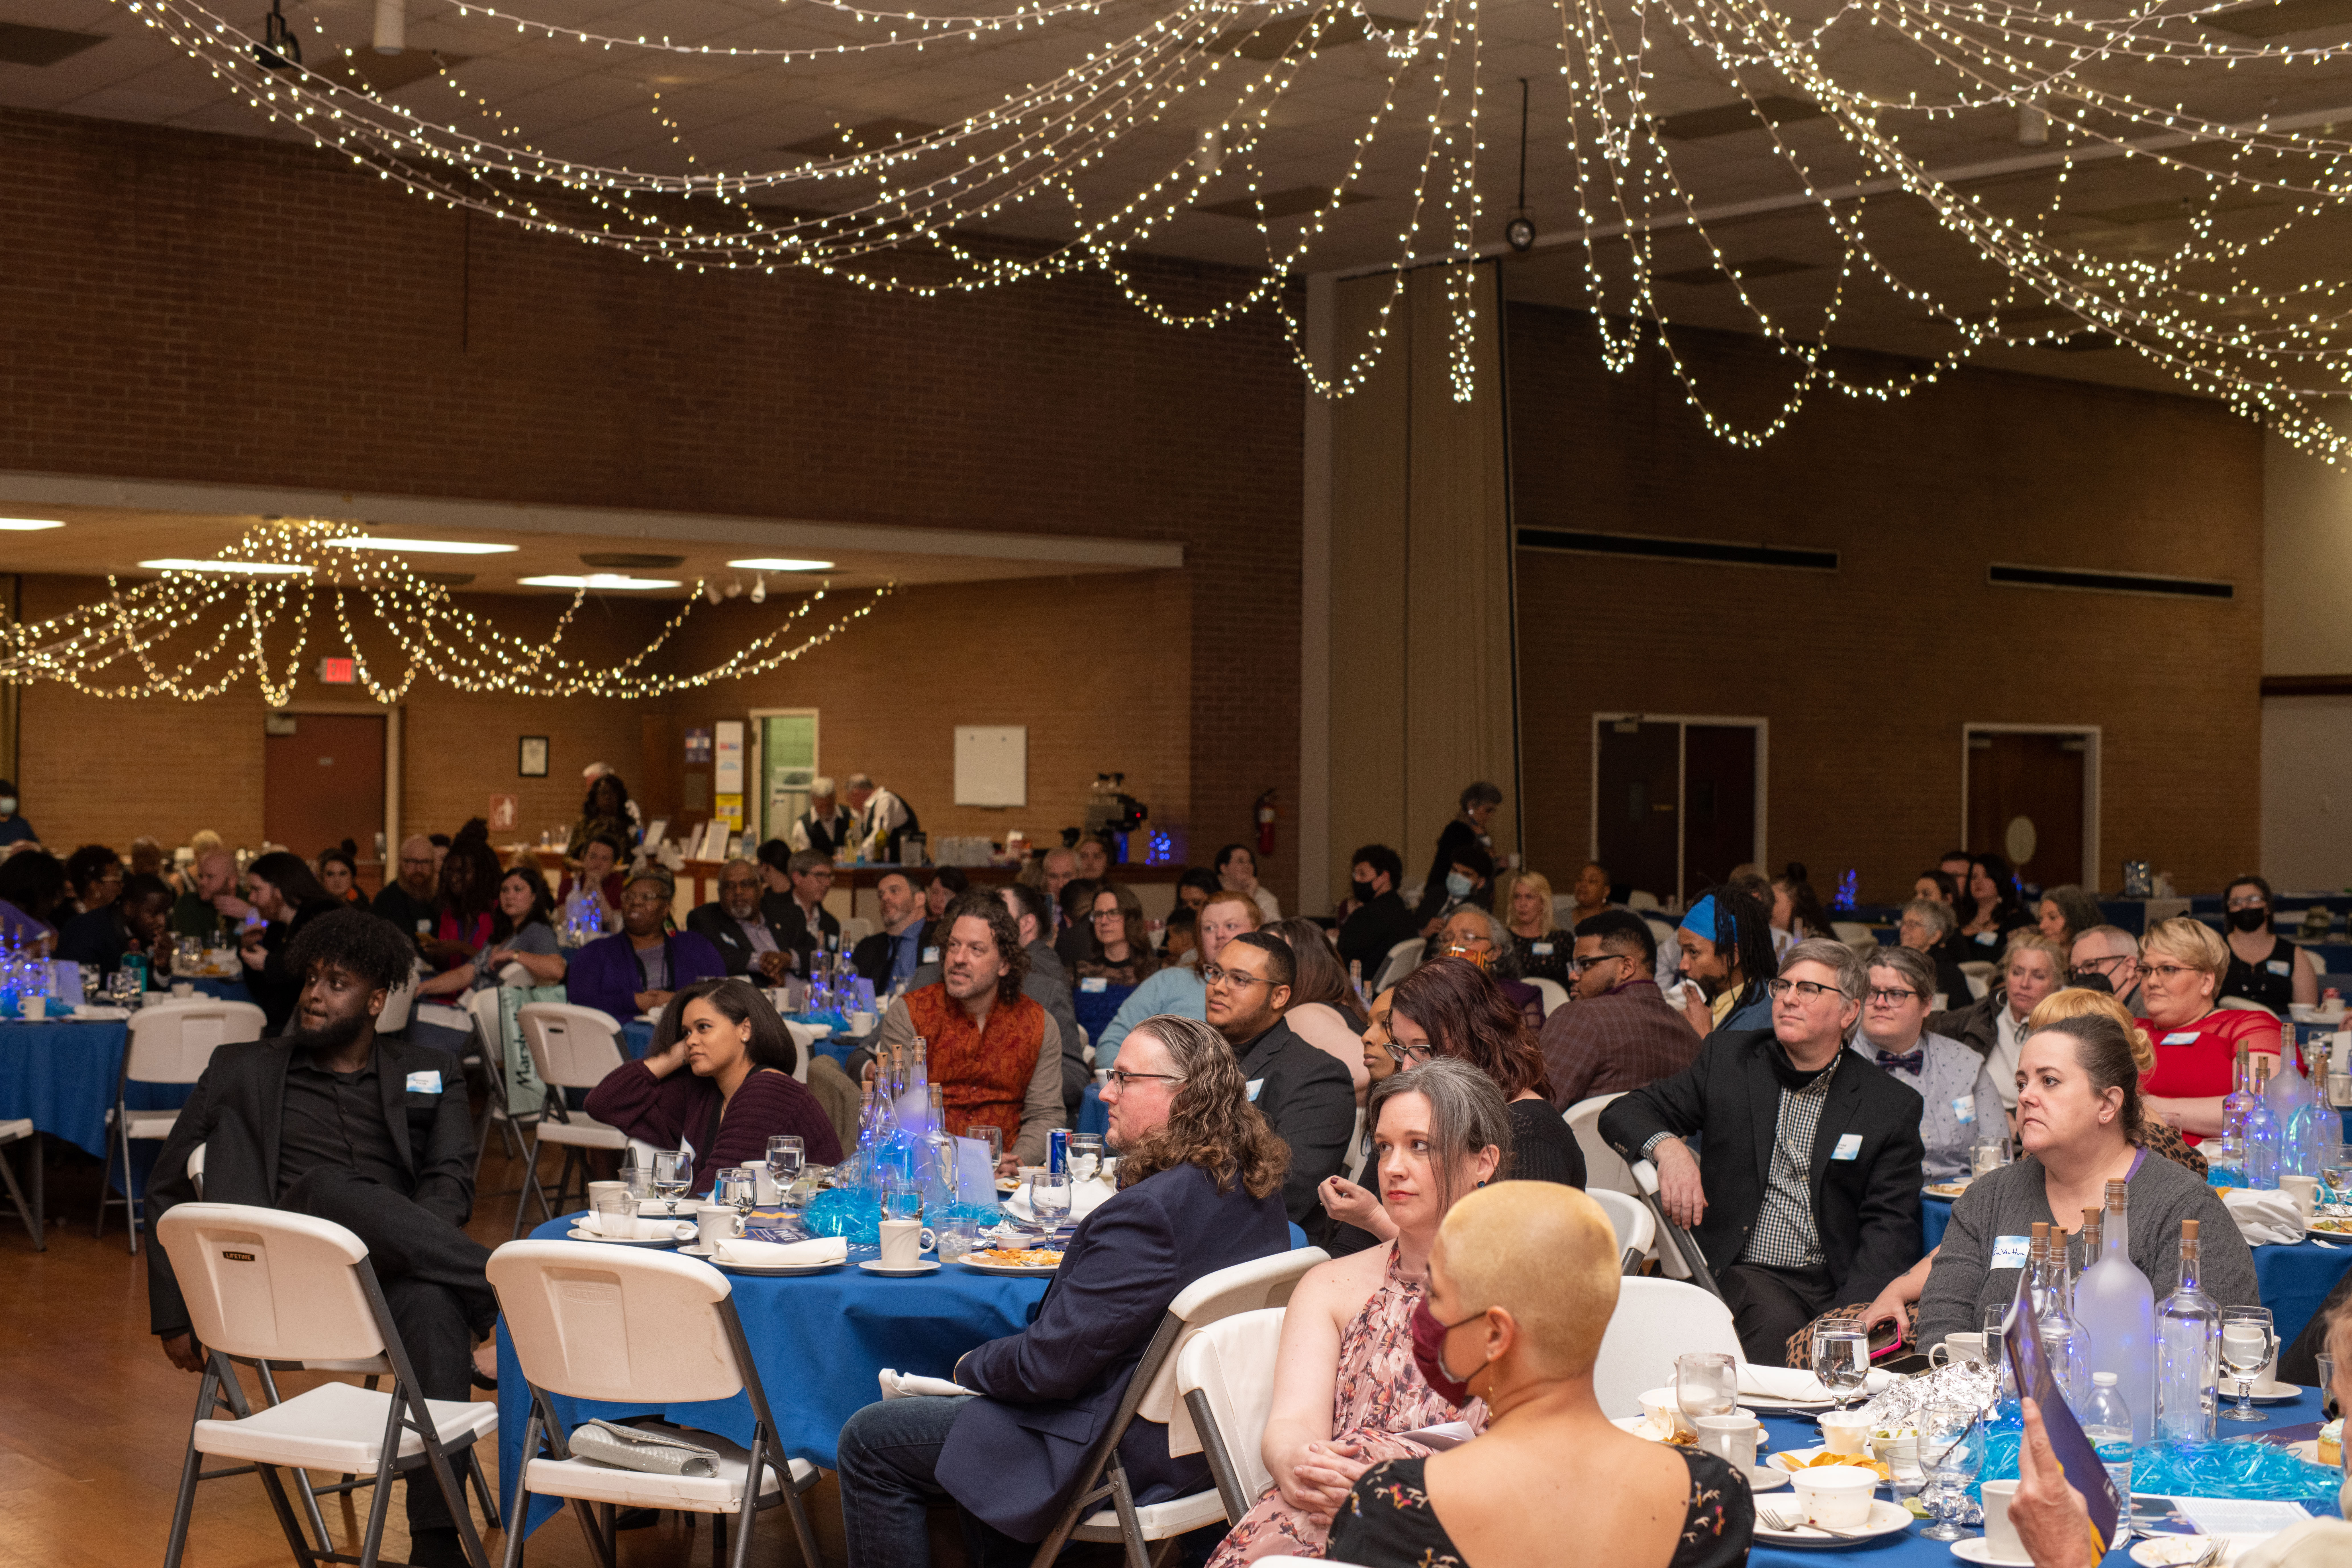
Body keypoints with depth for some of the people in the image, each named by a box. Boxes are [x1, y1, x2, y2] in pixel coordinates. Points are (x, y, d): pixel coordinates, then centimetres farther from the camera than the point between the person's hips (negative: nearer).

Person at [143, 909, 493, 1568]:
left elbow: (452, 1180, 7)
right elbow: (167, 1193, 21)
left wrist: (399, 1239, -15)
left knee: (434, 1302, -38)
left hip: (391, 1276, 1)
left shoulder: (431, 1075, 22)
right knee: (330, 1188, -36)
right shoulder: (242, 1071, 22)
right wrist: (173, 1316, 10)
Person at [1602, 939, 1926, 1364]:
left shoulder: (1893, 1105, 6)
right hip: (1748, 1273, -1)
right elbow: (1622, 1115, 9)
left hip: (1838, 1285, 1)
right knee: (1778, 1322, -32)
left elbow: (1890, 1226, 1)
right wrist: (1668, 1147, -15)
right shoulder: (1727, 1058, 10)